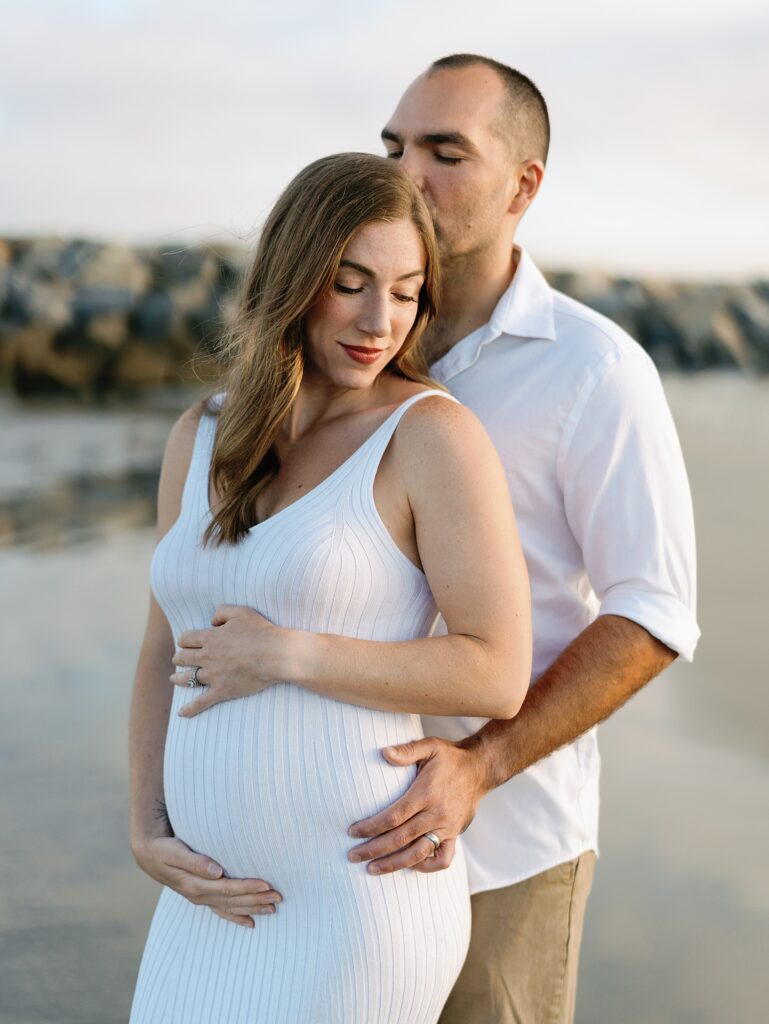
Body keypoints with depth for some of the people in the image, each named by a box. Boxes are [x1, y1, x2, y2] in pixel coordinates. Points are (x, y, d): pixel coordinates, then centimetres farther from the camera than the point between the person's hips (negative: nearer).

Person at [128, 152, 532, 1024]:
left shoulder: (435, 433, -10)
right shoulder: (202, 438, 8)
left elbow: (499, 676, -14)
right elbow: (166, 653, 12)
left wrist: (285, 655, -16)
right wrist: (147, 835, -1)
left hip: (367, 903, -6)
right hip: (226, 900, 6)